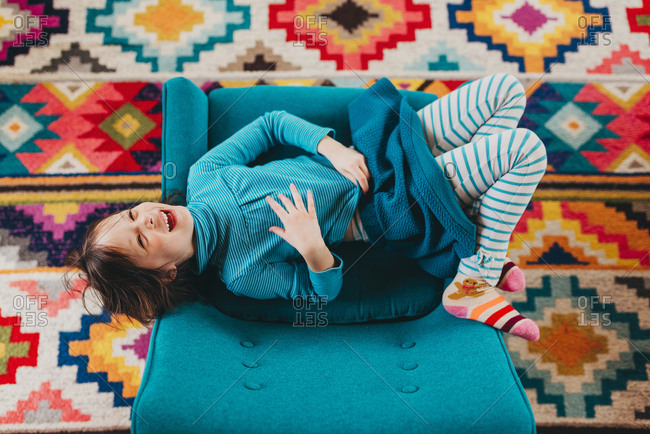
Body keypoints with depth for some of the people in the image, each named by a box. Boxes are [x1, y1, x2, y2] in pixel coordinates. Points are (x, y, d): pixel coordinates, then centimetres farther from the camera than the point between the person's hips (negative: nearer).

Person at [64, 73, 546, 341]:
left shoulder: (202, 175, -6)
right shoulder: (241, 275, -20)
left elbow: (272, 123, 1)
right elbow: (322, 288, -13)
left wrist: (331, 146, -16)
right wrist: (312, 249, -35)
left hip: (376, 149, 6)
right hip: (390, 209, -6)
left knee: (506, 89, 2)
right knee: (528, 149, -17)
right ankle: (473, 282, -1)